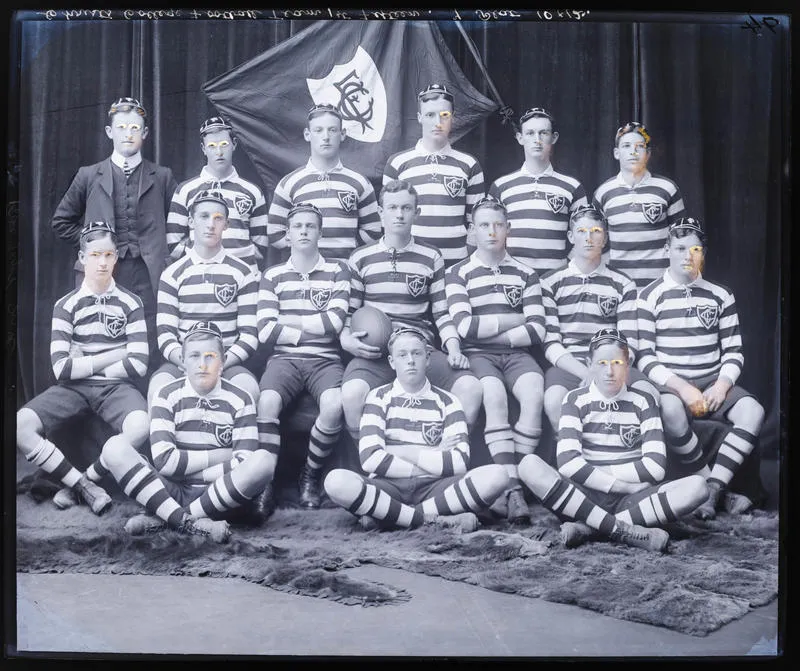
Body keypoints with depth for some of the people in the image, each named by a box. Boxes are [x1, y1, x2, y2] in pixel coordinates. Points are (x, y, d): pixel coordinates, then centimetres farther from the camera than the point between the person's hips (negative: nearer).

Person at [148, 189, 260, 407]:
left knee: (249, 389, -34)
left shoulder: (243, 273, 8)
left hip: (228, 362, 0)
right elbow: (165, 334, 2)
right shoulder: (173, 274, 9)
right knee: (158, 388, -33)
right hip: (182, 362, 1)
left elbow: (249, 335, 2)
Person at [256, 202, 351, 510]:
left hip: (325, 360, 0)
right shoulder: (272, 276, 12)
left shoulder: (337, 271, 11)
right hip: (284, 358, 0)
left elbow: (334, 321, -4)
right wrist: (312, 331, -3)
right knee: (267, 402, -32)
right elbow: (266, 331, 0)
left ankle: (311, 475, -6)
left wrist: (287, 321, 0)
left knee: (334, 406, -31)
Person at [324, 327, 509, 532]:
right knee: (336, 481, -30)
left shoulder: (447, 402, 11)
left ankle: (383, 516, -24)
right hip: (388, 487, -2)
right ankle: (431, 519, -28)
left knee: (496, 476, -24)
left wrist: (407, 453, -5)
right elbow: (369, 458, -9)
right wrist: (434, 455, -4)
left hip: (434, 488, 2)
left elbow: (460, 463, -3)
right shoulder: (379, 398, 8)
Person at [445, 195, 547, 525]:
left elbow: (537, 331, 2)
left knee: (534, 393, -30)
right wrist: (514, 319, 0)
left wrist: (488, 333, -6)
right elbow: (466, 327, -7)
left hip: (516, 354, 2)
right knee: (495, 395, -33)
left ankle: (507, 485, -25)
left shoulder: (526, 274, 15)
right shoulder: (458, 273, 9)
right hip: (477, 356, -2)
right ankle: (513, 488, -33)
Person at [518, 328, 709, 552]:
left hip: (632, 501, 2)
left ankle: (589, 528, -27)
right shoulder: (576, 400, 1)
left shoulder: (643, 402, 5)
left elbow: (655, 466, -4)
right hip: (583, 498, -1)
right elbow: (567, 462, -13)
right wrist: (625, 486, -15)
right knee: (530, 465, -27)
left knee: (697, 486, -24)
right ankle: (625, 530, -33)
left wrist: (597, 473, -8)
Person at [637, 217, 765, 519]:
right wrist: (682, 388, -18)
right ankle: (719, 489, -22)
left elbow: (733, 351, 10)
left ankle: (711, 491, -25)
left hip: (713, 382, 4)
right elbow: (644, 357, -7)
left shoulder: (721, 296, 10)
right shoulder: (651, 296, -1)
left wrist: (722, 385, -10)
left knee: (753, 411, -25)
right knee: (671, 411, -37)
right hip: (669, 384, -3)